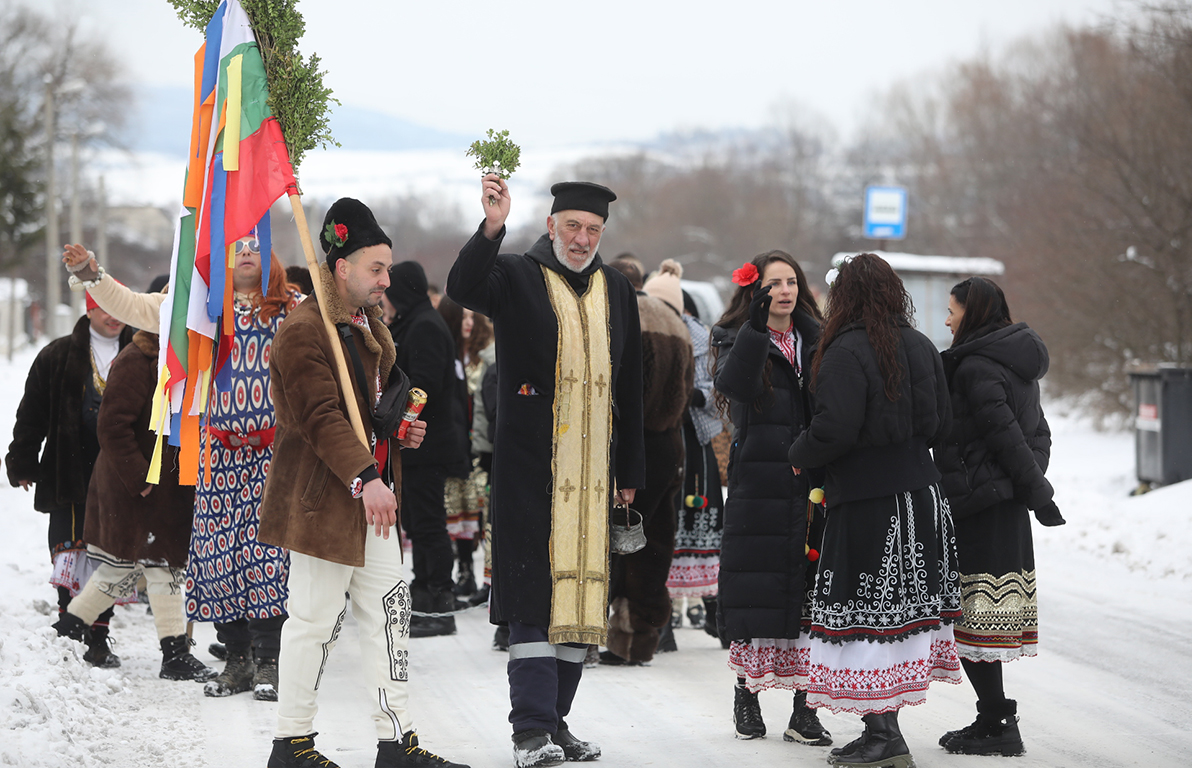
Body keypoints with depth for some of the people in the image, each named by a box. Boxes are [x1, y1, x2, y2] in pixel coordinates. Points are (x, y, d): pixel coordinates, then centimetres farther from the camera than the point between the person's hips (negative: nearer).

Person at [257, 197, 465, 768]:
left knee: (389, 610, 7)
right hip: (321, 496, -9)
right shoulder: (302, 331, -15)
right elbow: (322, 418, -24)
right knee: (315, 618, -3)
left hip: (371, 494, 9)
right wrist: (365, 479, -32)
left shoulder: (369, 325, 17)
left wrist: (401, 430, 10)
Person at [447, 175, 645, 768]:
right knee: (536, 590, -8)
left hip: (592, 471, 5)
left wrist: (629, 470, 15)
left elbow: (628, 388, 17)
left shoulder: (616, 291, 13)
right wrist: (492, 228, -41)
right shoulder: (516, 276, -1)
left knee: (581, 587, 7)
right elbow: (463, 288, -24)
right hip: (530, 467, -5)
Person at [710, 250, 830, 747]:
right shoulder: (738, 339, 3)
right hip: (758, 485, -2)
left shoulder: (818, 341, 13)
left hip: (811, 485, 2)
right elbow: (733, 384, -19)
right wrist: (756, 326, -28)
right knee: (757, 590, 1)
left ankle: (804, 709, 2)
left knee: (809, 594, -2)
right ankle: (746, 694, 16)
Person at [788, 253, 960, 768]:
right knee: (902, 606, 11)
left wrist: (800, 456, -1)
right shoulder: (921, 347, 7)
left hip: (866, 502, -7)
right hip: (920, 490, 7)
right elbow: (942, 424, 12)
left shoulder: (847, 352, -14)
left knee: (868, 614, -2)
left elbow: (834, 429, -20)